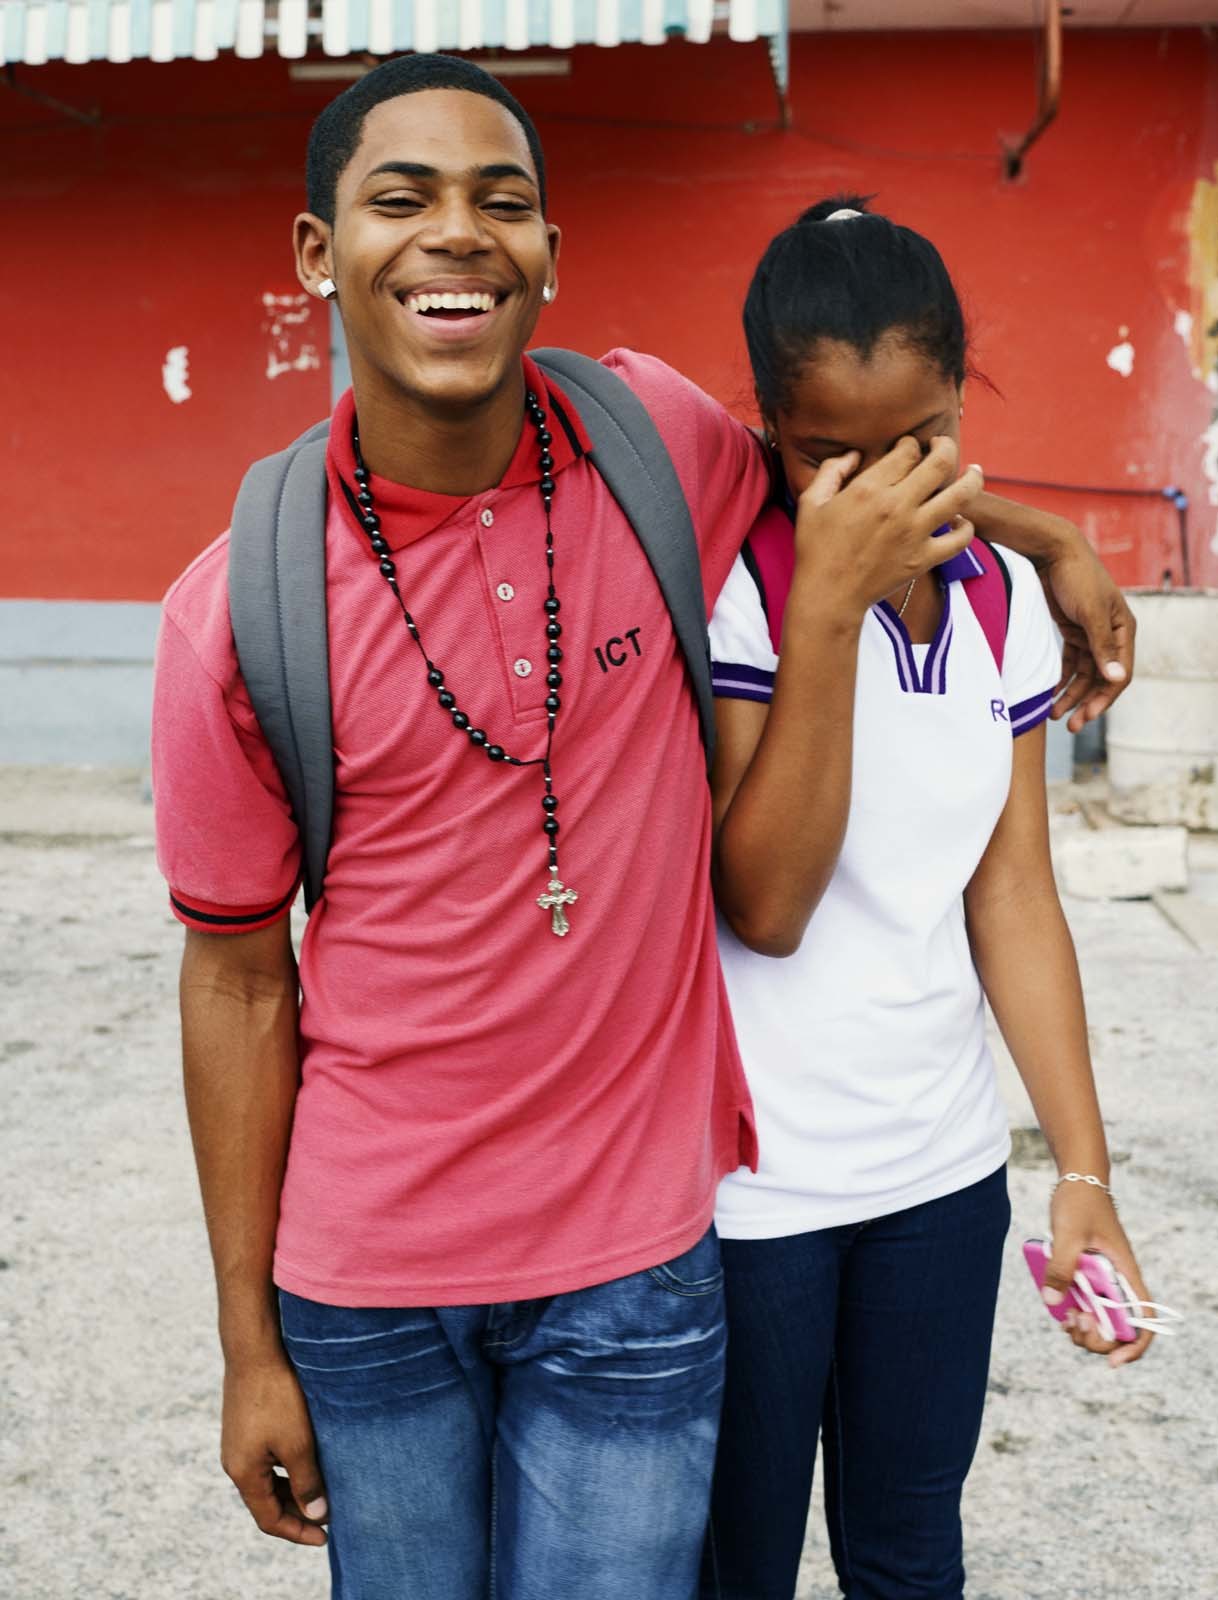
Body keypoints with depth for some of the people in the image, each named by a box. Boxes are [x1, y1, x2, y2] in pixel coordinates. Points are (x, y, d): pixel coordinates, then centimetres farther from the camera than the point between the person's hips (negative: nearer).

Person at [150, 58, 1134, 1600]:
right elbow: (238, 980, -5)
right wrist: (248, 1343, 0)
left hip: (635, 1251, 1)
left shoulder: (660, 436, -7)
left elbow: (819, 474, 19)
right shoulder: (237, 614, -12)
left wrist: (1047, 534, 20)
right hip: (363, 1276, -1)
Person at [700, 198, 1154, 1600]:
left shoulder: (1003, 599, 1)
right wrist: (832, 599, -27)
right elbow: (764, 903, -21)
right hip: (750, 1182, -4)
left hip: (945, 1168, 5)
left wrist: (1083, 1170, 1)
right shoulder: (730, 588, -15)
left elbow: (1012, 894, 4)